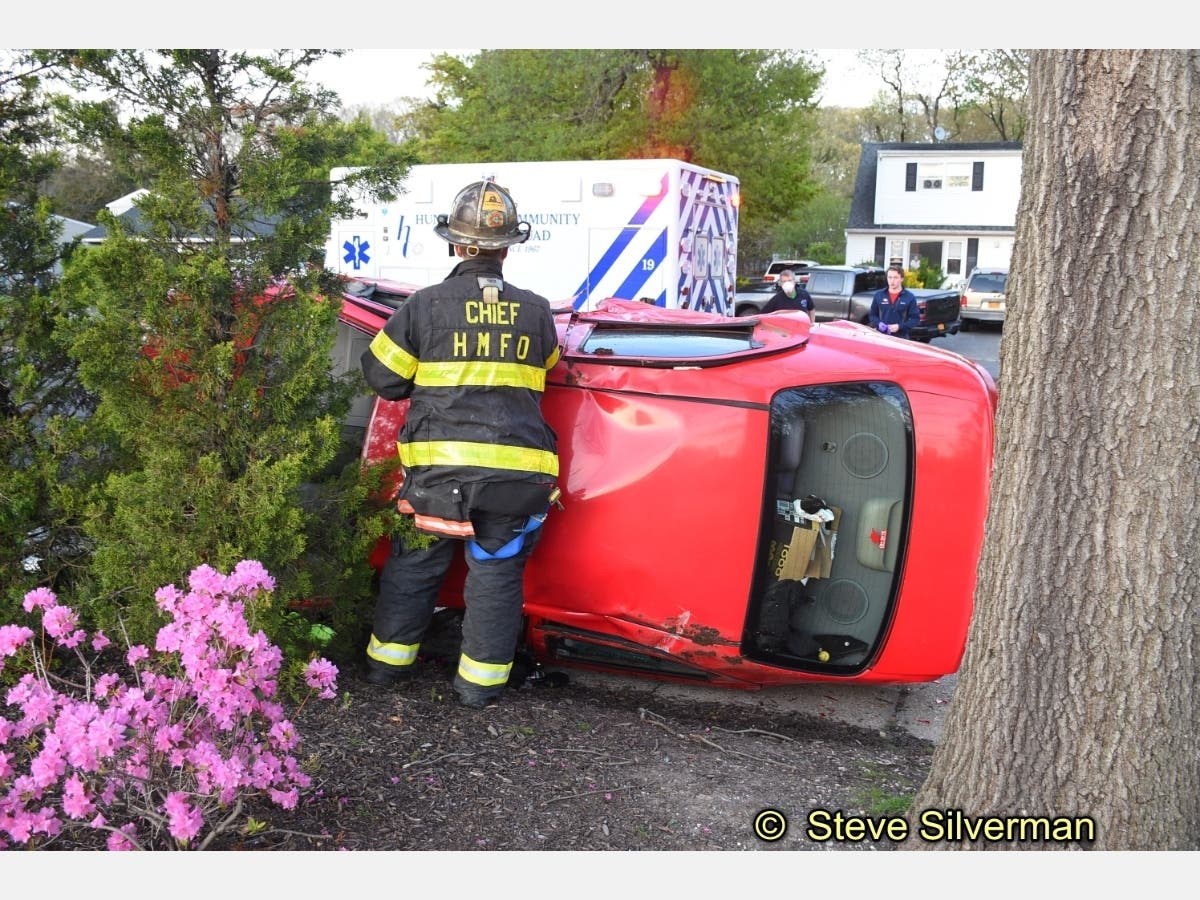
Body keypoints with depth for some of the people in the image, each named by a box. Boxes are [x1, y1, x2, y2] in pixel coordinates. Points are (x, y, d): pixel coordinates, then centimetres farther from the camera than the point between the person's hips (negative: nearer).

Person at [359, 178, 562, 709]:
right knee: (497, 571, 10)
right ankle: (480, 680, 16)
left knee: (415, 563, 17)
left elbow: (381, 376, 5)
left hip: (440, 463, 0)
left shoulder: (425, 305, -2)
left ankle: (388, 662, 29)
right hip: (516, 467, 1)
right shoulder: (537, 312, 4)